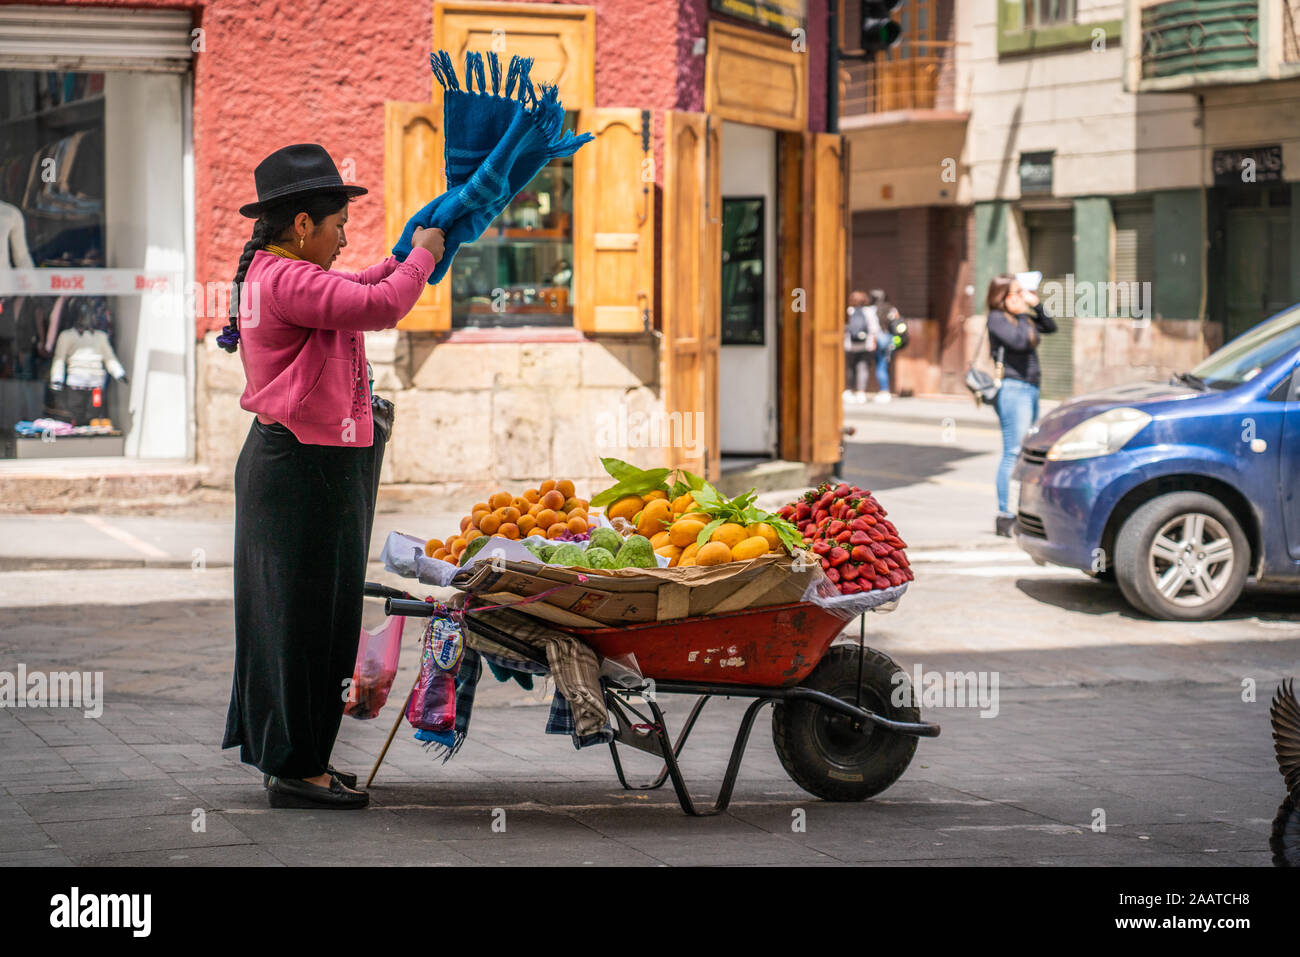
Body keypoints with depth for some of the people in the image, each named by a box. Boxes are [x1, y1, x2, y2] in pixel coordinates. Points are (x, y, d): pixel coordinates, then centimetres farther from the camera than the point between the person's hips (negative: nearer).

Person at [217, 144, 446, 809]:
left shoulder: (273, 274, 15)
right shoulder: (286, 280, -18)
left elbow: (353, 293, 33)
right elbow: (379, 306, -25)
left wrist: (404, 258, 24)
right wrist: (422, 257, -8)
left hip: (286, 461, 11)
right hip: (305, 468, -11)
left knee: (292, 613, 15)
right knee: (307, 614, -5)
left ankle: (286, 756, 23)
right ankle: (297, 770, 1)